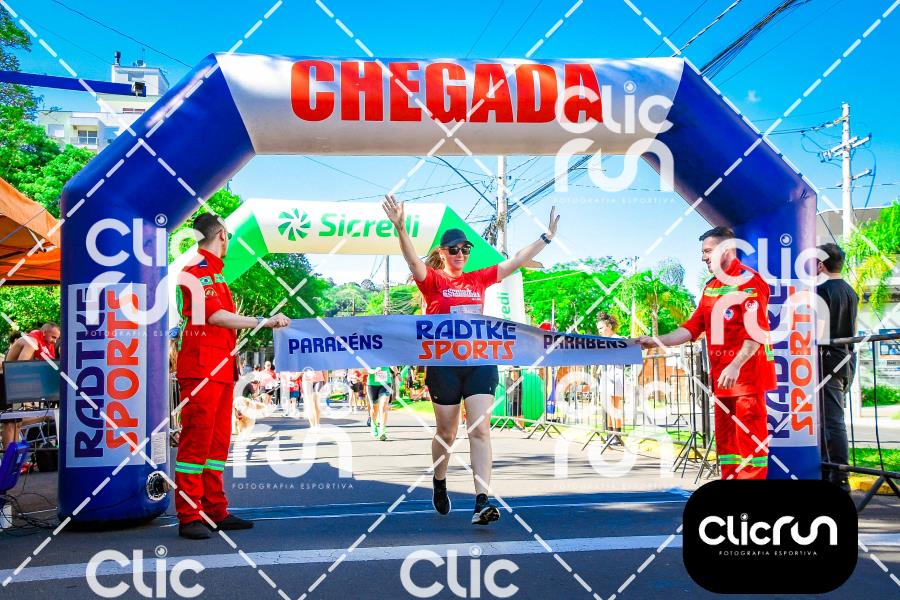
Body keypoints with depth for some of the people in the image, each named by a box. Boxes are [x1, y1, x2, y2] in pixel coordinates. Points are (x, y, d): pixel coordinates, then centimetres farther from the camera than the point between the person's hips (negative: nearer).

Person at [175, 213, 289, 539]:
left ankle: (216, 511, 17)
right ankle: (189, 517, -4)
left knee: (218, 440, 11)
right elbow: (214, 315, -17)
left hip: (221, 368, 10)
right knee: (196, 440, -7)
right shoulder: (199, 268, -7)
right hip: (201, 368, -10)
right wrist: (263, 321, -16)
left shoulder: (214, 272, 22)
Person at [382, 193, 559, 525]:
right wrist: (400, 227, -36)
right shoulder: (432, 281, 0)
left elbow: (516, 261, 12)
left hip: (480, 362, 3)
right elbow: (413, 260, -19)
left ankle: (482, 503, -13)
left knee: (480, 429, -9)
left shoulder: (478, 279, 11)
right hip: (444, 364, -2)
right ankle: (439, 485, 36)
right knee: (446, 433, 10)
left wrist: (547, 236, 10)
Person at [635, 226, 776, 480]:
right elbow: (694, 326, 15)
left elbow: (757, 331, -18)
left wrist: (735, 366, -26)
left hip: (747, 372, -9)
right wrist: (658, 341, 6)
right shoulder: (711, 286, 17)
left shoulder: (749, 281, -10)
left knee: (750, 433, -6)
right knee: (725, 434, 12)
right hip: (721, 375, 9)